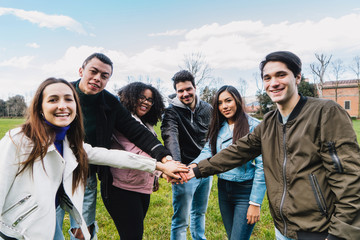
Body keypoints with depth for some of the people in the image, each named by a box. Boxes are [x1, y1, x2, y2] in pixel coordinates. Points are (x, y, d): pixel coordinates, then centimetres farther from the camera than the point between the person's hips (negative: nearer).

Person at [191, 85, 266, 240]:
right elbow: (208, 152, -5)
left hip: (245, 191, -5)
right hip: (223, 188, 5)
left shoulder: (254, 126, -11)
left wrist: (255, 203, -15)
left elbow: (261, 167, -13)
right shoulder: (218, 127, 6)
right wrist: (193, 166, -27)